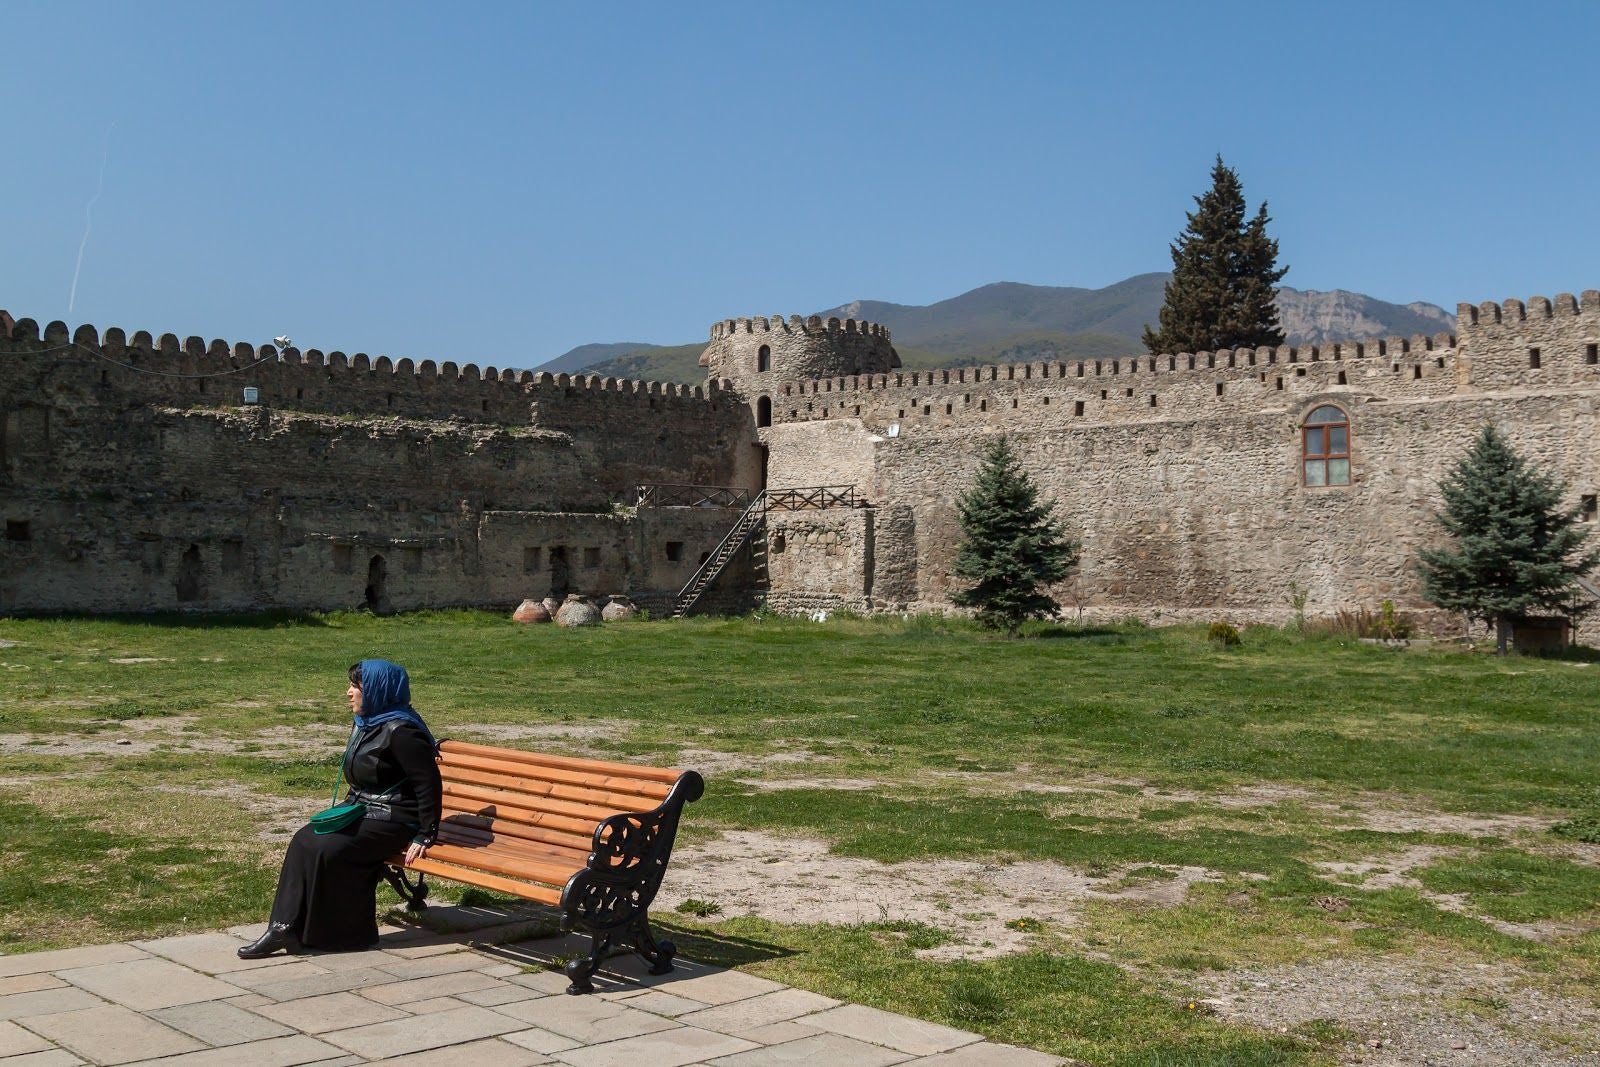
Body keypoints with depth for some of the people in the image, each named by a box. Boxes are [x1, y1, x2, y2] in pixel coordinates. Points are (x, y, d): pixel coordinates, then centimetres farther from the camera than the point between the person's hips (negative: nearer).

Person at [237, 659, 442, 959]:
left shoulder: (400, 731, -18)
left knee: (326, 850, -23)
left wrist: (425, 837, -20)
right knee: (305, 840, -11)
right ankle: (287, 927, -13)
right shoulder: (365, 723, 12)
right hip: (361, 811, 9)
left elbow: (429, 783, -20)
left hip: (392, 821, -9)